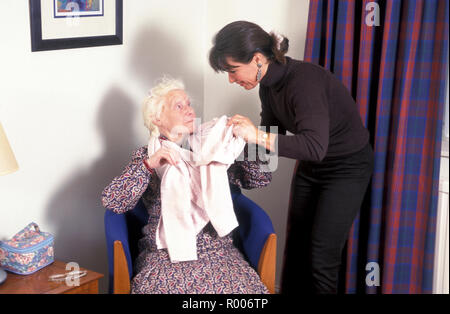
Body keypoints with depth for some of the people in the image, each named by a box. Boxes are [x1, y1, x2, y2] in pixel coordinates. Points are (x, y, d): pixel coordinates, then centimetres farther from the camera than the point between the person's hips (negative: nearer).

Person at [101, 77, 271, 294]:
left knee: (242, 285, -25)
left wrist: (245, 139, -5)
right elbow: (112, 202, -6)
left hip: (218, 252, 2)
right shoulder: (146, 157, 8)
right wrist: (149, 165, -18)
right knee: (164, 286, -32)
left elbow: (261, 179, 10)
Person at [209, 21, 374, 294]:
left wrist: (258, 136, -42)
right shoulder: (269, 84, -4)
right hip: (310, 168, 8)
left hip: (347, 167, -8)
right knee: (295, 246, 9)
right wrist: (240, 134, -9)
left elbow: (315, 146, -40)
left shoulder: (303, 80, -30)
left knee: (322, 256, -6)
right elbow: (274, 132, 8)